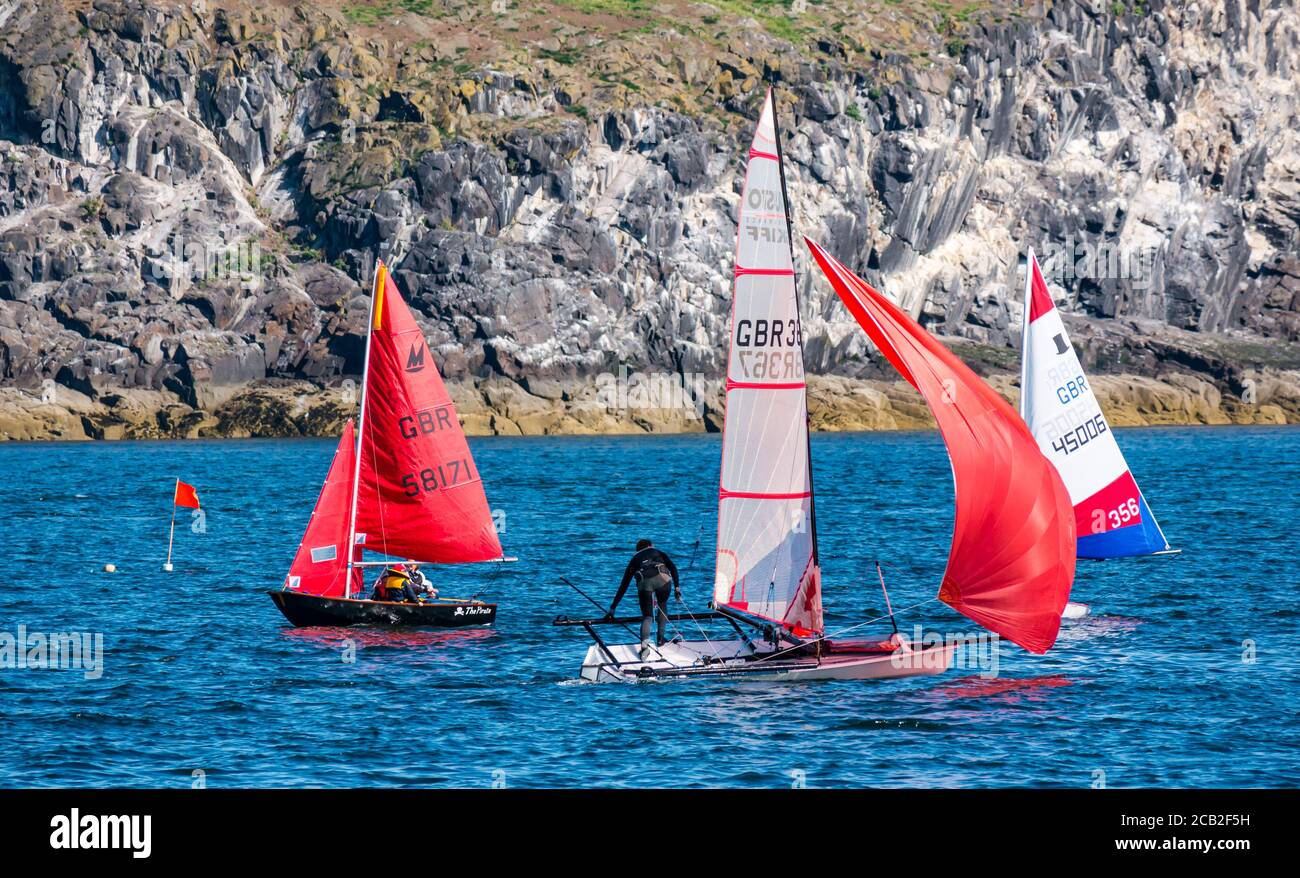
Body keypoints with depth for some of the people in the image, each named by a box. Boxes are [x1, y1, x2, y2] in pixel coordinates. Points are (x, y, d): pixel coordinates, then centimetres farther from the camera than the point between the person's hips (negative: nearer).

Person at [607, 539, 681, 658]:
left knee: (647, 616, 2)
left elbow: (623, 586, 36)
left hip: (644, 581, 0)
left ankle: (644, 644, -22)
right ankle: (661, 638, 24)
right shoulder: (659, 553, 35)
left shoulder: (635, 559, 36)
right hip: (662, 577, 0)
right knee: (662, 606, 27)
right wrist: (677, 587, 9)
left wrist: (613, 608, 37)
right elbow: (672, 567, 14)